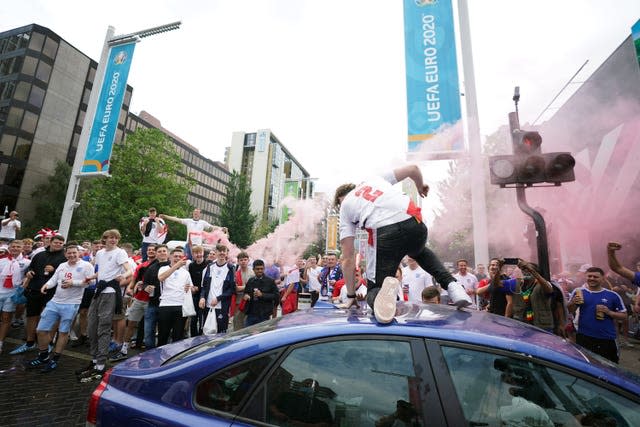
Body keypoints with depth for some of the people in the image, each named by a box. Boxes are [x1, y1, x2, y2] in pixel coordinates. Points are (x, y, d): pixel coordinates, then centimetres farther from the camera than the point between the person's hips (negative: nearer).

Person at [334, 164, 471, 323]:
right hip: (414, 223, 4)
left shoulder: (344, 206, 20)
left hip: (383, 232, -4)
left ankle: (385, 291, -24)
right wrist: (420, 186, 49)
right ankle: (452, 285, 16)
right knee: (421, 252, 40)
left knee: (374, 292, 14)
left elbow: (348, 258, 16)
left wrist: (351, 296, 24)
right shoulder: (377, 179, 30)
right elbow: (413, 168, 26)